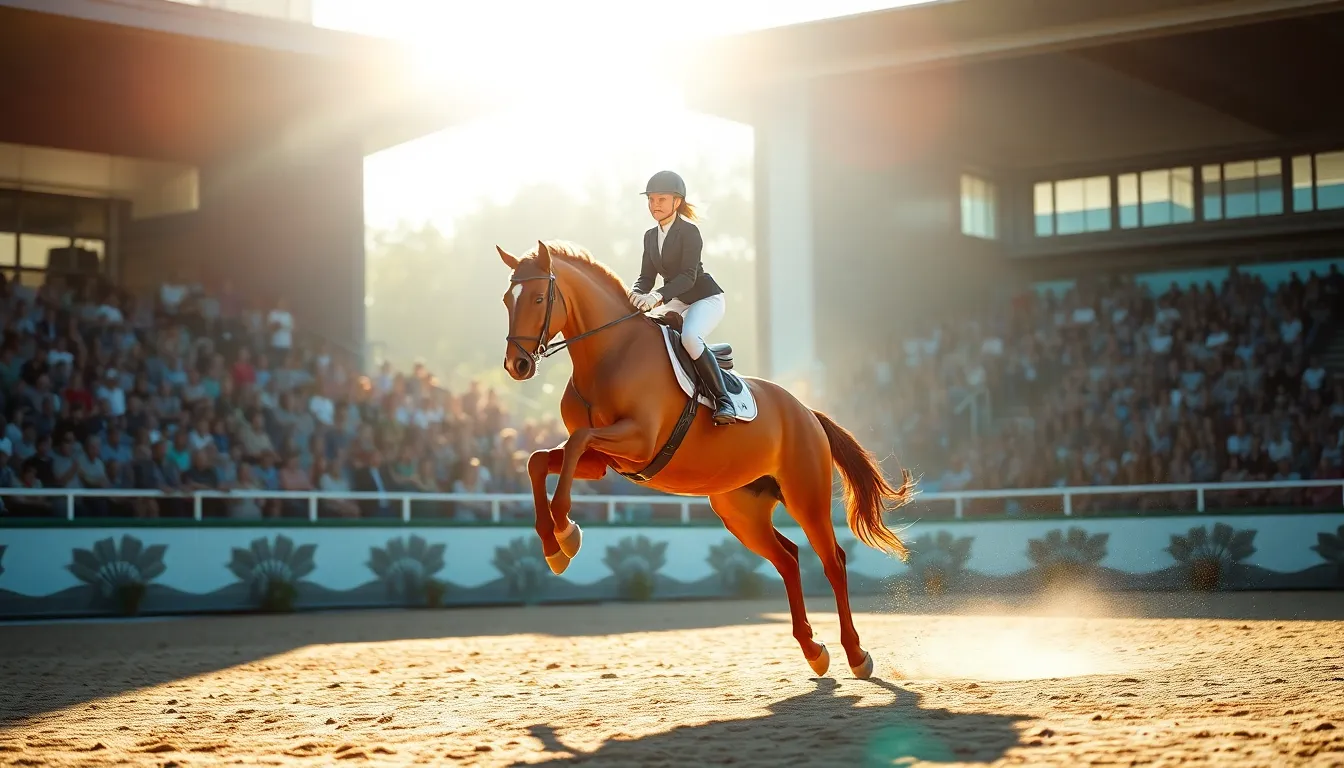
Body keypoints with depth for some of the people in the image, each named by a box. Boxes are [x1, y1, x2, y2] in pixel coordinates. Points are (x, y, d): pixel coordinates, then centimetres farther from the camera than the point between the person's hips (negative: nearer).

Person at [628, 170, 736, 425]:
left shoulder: (690, 232, -14)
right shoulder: (650, 236, 9)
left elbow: (688, 276, -25)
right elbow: (646, 277, 7)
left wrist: (658, 296, -39)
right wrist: (636, 295, -17)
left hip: (706, 298, -9)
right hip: (677, 301, 9)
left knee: (689, 337, -35)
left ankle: (723, 401, -32)